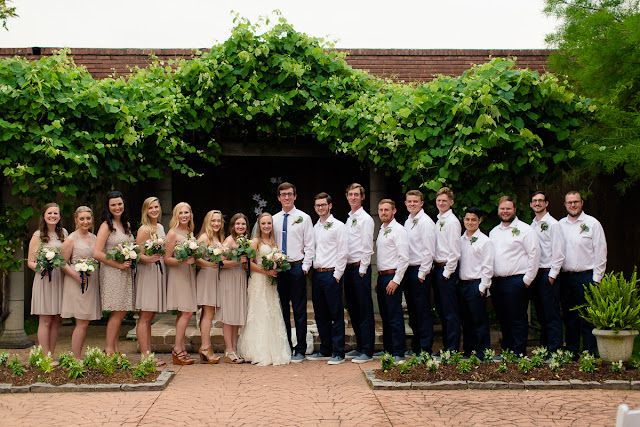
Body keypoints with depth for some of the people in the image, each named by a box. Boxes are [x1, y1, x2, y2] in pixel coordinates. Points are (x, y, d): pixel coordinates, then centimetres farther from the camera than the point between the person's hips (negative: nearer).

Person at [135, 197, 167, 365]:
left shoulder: (160, 227, 16)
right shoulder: (144, 229, -8)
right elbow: (138, 255, -13)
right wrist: (149, 259, -30)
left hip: (159, 272, 8)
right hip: (147, 273, -8)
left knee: (149, 317, 9)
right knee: (145, 317, -7)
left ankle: (149, 355, 11)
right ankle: (144, 357, -7)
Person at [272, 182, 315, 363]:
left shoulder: (303, 218, 1)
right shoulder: (274, 219, 11)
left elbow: (309, 246, 0)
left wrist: (305, 267, -8)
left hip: (297, 268, -3)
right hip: (278, 268, 4)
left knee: (299, 311, -1)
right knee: (282, 310, 8)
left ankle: (300, 350, 5)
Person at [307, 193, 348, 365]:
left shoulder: (338, 226, -3)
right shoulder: (315, 227, 16)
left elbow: (343, 252, -8)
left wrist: (337, 275, -12)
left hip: (331, 274, -7)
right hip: (317, 274, 7)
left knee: (336, 314, -4)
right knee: (320, 314, 11)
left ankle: (338, 353, 0)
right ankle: (325, 351, 20)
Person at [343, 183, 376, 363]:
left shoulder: (365, 219, -6)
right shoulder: (349, 219, 17)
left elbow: (367, 247, -11)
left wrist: (362, 269, -14)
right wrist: (345, 268, 12)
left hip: (360, 268, -8)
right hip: (348, 268, 8)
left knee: (365, 310, -6)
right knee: (353, 309, 12)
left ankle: (367, 351, -4)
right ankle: (359, 347, 20)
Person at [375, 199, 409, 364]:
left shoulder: (398, 230, -9)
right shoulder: (382, 230, 17)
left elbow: (404, 258, -15)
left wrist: (396, 280, -18)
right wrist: (378, 280, 18)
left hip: (393, 276, -9)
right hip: (381, 276, 9)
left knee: (395, 317, -7)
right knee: (385, 317, 12)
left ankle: (399, 354, -3)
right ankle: (388, 350, 19)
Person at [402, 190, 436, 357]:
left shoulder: (425, 222, -10)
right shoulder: (407, 222, 15)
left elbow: (429, 251, -13)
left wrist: (422, 273, -14)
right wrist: (404, 271, 13)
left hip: (420, 271, -8)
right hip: (408, 271, 8)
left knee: (423, 311, -5)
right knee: (412, 310, 13)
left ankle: (425, 348, 1)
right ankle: (415, 347, 21)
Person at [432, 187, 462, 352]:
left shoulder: (452, 221, -11)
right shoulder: (439, 220, 16)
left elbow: (454, 251, -15)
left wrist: (447, 272, -14)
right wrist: (436, 269, 13)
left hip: (447, 269, -9)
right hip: (437, 268, 9)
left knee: (450, 312, -5)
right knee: (441, 310, 13)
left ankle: (453, 349, -1)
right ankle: (446, 346, 20)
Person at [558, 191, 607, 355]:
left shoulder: (592, 223, 0)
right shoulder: (560, 225, 12)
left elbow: (600, 252, -2)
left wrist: (596, 279, -7)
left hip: (586, 276, -4)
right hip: (565, 277, 4)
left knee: (587, 318, -4)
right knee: (569, 318, 10)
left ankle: (591, 354, 2)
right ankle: (571, 352, 18)